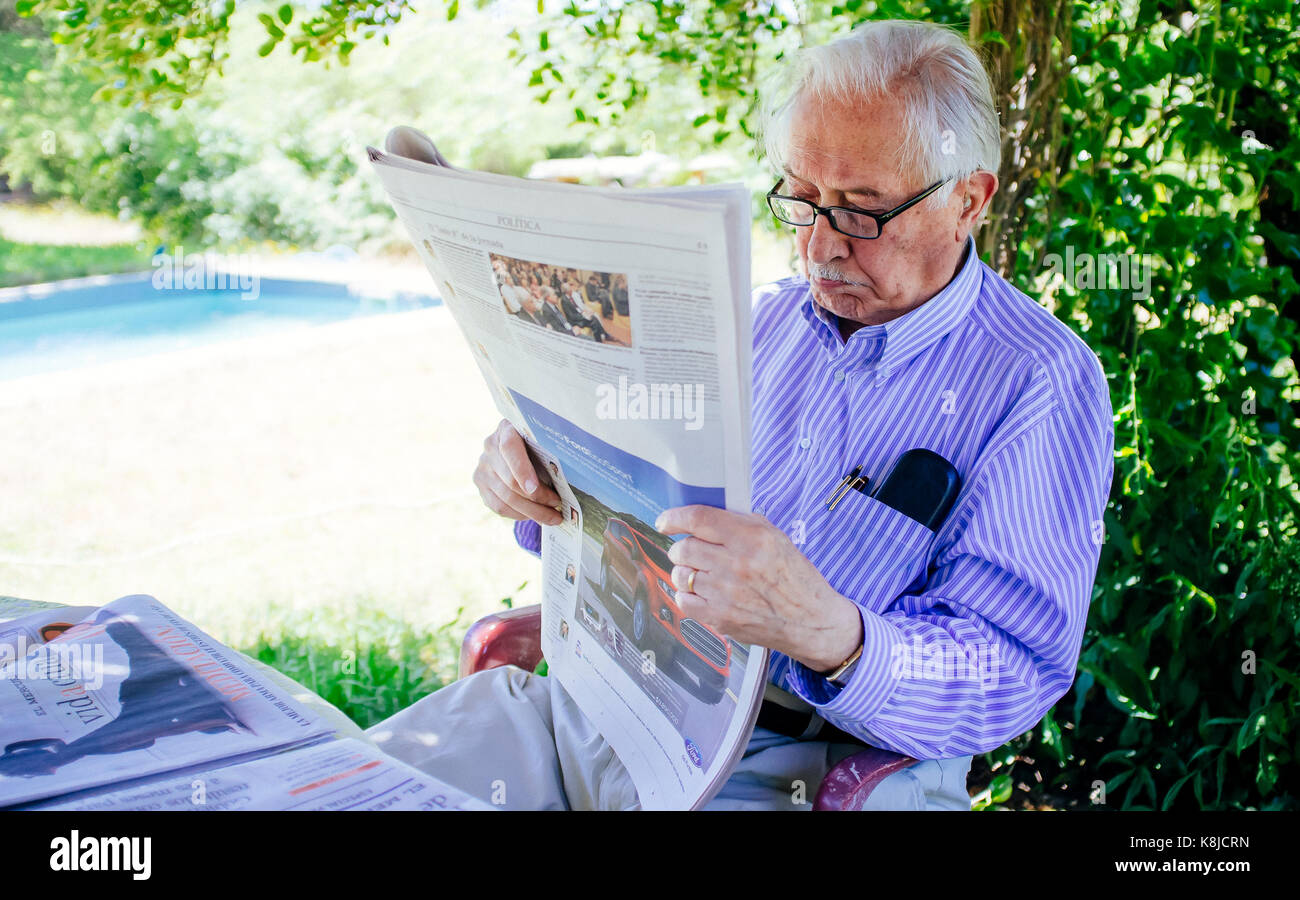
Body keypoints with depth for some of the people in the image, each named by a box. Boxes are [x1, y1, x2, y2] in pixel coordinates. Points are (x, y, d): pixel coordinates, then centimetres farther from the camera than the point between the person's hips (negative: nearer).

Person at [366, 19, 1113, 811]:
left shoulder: (1044, 383, -9)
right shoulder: (767, 317, 13)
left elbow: (1018, 672, -16)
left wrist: (825, 632, -36)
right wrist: (541, 477, -4)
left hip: (803, 763, -6)